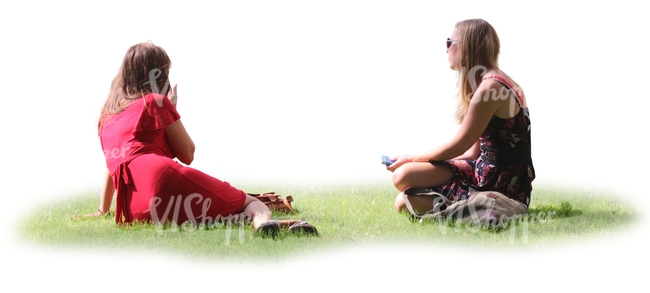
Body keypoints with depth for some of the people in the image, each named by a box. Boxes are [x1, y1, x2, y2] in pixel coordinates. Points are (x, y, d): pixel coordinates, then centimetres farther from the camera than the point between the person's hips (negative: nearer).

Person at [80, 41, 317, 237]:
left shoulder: (107, 113, 29)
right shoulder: (156, 101, 13)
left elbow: (112, 164, 38)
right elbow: (187, 155, 15)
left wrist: (103, 211, 51)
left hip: (134, 211, 5)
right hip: (163, 179, -4)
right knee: (250, 203, 0)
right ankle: (261, 221, -40)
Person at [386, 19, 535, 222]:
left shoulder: (489, 88, -18)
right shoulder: (492, 83, 14)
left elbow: (458, 146, -12)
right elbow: (472, 151, 12)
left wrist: (411, 159, 3)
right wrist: (413, 161, 10)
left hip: (504, 184, -9)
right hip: (489, 171, 9)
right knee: (403, 176, -4)